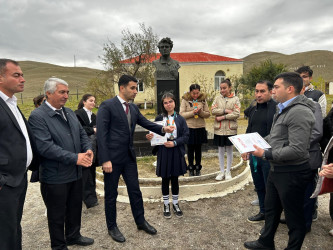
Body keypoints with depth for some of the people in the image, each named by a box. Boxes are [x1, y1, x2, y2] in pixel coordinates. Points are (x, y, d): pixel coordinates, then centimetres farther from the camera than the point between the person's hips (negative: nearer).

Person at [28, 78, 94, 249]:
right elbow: (45, 147, -25)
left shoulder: (69, 112, 7)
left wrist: (88, 149, -9)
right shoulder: (37, 116, -16)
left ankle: (73, 236, 46)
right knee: (57, 215, 14)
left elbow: (82, 134, 12)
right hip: (55, 177, -7)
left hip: (76, 173, 7)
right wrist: (75, 158, -26)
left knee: (75, 208, 23)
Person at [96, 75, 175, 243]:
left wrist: (163, 129, -8)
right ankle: (112, 227, 29)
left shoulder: (133, 108, 9)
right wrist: (105, 160, -20)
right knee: (111, 194, 10)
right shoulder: (107, 106, -12)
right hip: (112, 157, -6)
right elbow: (101, 134, -16)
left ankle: (140, 221, 34)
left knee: (135, 190, 16)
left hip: (129, 156, 7)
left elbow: (146, 123, 10)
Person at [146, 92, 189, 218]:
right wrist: (150, 137, -19)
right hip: (163, 152, 0)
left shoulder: (180, 119, 1)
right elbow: (155, 133, 3)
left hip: (176, 152, 0)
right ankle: (166, 204, 27)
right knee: (165, 179, 10)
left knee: (175, 179, 11)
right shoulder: (159, 118, 1)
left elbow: (186, 136, -3)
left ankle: (175, 203, 29)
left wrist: (174, 143, -16)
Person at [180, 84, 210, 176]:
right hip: (189, 128, -1)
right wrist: (192, 113, -19)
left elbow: (208, 114, 4)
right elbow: (181, 114, -7)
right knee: (190, 149, 7)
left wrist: (201, 112, -16)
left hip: (200, 128, 2)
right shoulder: (185, 100, -3)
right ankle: (191, 168, 22)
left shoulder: (203, 100, 3)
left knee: (198, 149, 11)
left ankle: (198, 168, 25)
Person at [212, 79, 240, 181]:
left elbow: (236, 114, -11)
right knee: (221, 150, 9)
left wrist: (223, 117, -16)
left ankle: (228, 172, 21)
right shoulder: (217, 98, 5)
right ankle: (221, 172, 21)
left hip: (230, 129, -2)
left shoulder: (235, 99, -1)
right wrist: (226, 110, -16)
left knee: (229, 150, 8)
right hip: (219, 128, 2)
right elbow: (213, 111, -7)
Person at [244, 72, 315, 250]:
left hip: (291, 173, -10)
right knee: (271, 209, 24)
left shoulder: (299, 112, -22)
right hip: (276, 169, 10)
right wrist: (255, 143, 7)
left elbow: (297, 150, -29)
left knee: (294, 217, 10)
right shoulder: (283, 109, 11)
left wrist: (266, 154, -22)